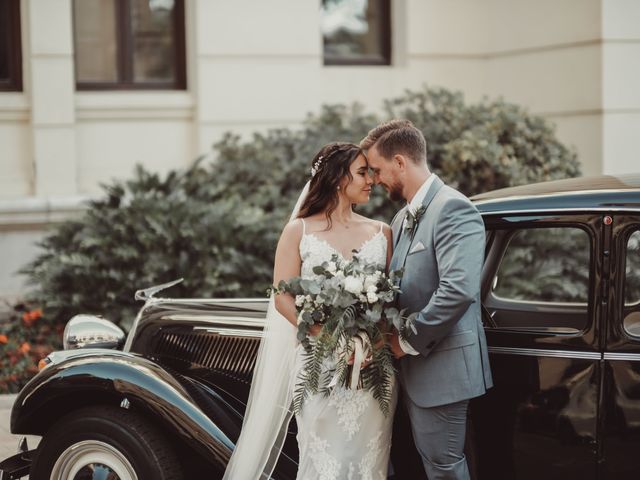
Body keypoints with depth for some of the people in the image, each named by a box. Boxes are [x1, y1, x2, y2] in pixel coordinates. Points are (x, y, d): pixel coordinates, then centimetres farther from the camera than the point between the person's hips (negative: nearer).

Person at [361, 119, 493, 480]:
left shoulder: (453, 208, -14)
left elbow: (459, 289, -24)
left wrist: (410, 341, -17)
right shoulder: (402, 219, 16)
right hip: (413, 365, 9)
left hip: (442, 366, -9)